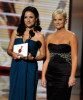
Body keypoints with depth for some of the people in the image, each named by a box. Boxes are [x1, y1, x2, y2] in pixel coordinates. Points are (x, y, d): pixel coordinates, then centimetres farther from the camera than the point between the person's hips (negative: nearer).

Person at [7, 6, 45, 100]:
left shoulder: (39, 36, 1)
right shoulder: (16, 32, 9)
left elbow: (43, 55, 2)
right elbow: (9, 49, 12)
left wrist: (32, 58, -16)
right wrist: (13, 53, -10)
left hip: (30, 68, -2)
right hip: (16, 68, 3)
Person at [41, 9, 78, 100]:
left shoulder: (71, 36, -2)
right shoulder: (50, 37, 11)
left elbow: (74, 58, -6)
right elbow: (47, 59, 13)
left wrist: (72, 77, -13)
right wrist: (43, 76, 7)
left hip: (64, 74, -4)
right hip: (51, 74, 5)